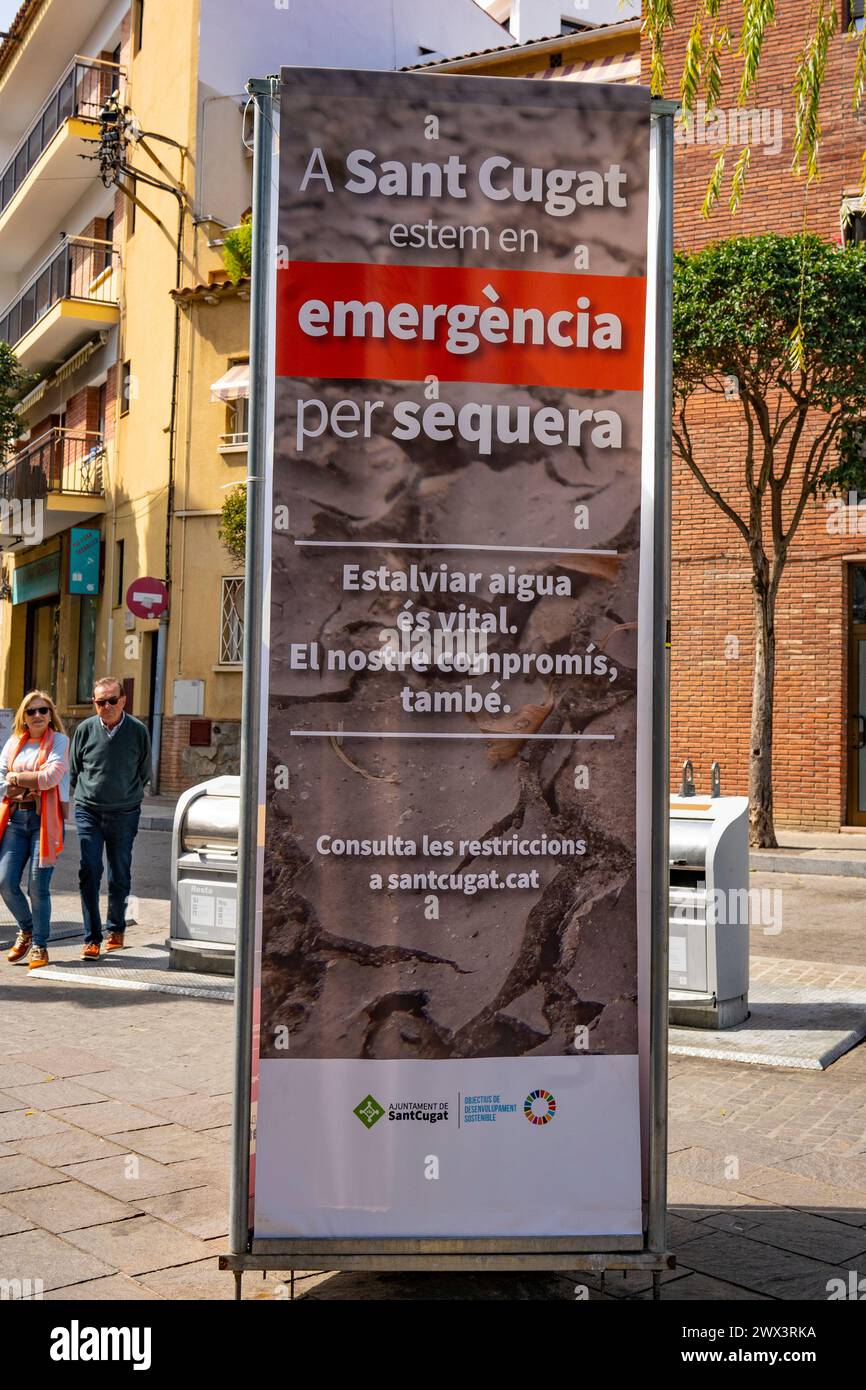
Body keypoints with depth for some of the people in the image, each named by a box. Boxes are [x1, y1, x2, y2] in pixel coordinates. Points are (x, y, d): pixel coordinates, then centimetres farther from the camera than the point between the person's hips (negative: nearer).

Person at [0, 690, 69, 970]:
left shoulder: (59, 741, 2)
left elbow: (51, 775, -12)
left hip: (44, 819, -4)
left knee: (38, 886, -5)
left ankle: (39, 946, 10)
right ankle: (26, 929, 24)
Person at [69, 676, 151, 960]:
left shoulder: (138, 731, -2)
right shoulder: (85, 729, 0)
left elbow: (144, 773, 10)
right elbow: (73, 771, 12)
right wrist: (87, 796, 11)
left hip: (124, 814, 0)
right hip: (88, 811, 0)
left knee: (120, 876, 8)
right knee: (89, 872, -7)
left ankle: (116, 929, 27)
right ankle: (92, 939, -2)